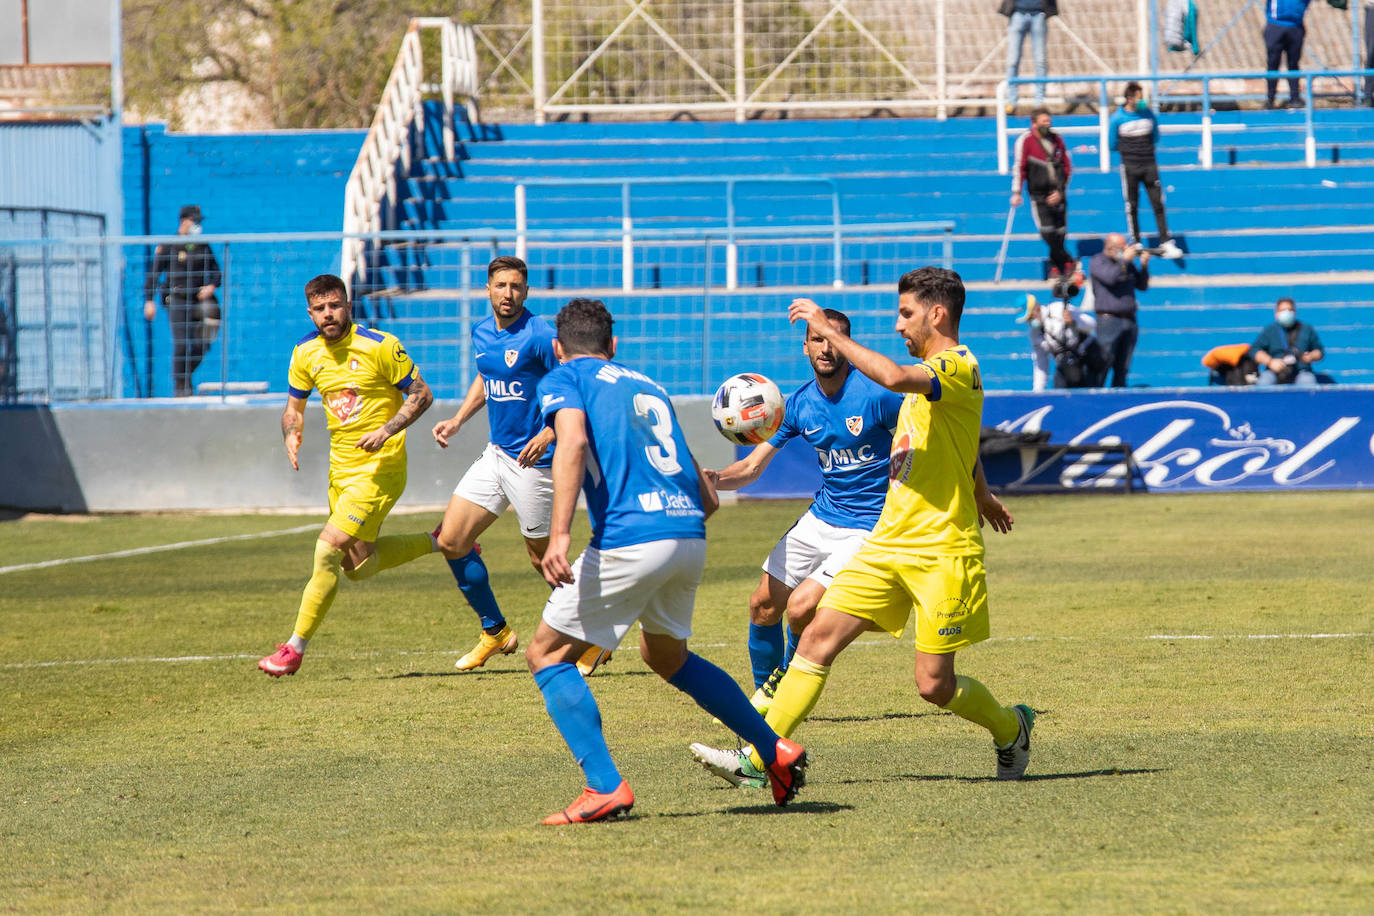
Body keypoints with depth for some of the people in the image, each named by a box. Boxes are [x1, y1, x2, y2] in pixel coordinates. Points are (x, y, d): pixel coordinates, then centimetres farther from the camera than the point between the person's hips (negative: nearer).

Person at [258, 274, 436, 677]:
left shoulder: (380, 346, -14)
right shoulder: (305, 353, 3)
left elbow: (421, 395, -8)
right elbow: (294, 406, 15)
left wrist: (386, 431, -22)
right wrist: (292, 435, -8)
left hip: (379, 467, -7)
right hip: (340, 467, 7)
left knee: (328, 549, -16)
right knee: (358, 565, 12)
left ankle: (295, 648, -8)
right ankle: (440, 542, 34)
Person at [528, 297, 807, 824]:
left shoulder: (564, 379, 9)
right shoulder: (648, 387, 27)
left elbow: (573, 442, -15)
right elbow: (708, 498, 25)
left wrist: (560, 535, -23)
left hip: (630, 541, -7)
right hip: (690, 535, 7)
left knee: (547, 656, 6)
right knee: (666, 656, 31)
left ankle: (605, 787, -8)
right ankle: (774, 752, 29)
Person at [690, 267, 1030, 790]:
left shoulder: (959, 368, -14)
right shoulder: (931, 372, 16)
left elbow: (893, 377, -36)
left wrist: (828, 330, -27)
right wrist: (980, 495, 51)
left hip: (942, 552, -9)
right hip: (888, 544, 9)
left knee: (934, 684, -4)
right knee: (818, 638, -5)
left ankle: (1011, 728, 26)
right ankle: (761, 758, -7)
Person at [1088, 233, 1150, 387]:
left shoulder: (1127, 263, 16)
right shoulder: (1097, 262, -1)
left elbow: (1142, 286, 16)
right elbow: (1110, 277, -19)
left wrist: (1144, 265, 2)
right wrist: (1124, 260, -12)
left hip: (1129, 321, 6)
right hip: (1108, 320, -6)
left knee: (1122, 368, 7)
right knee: (1103, 364, -10)